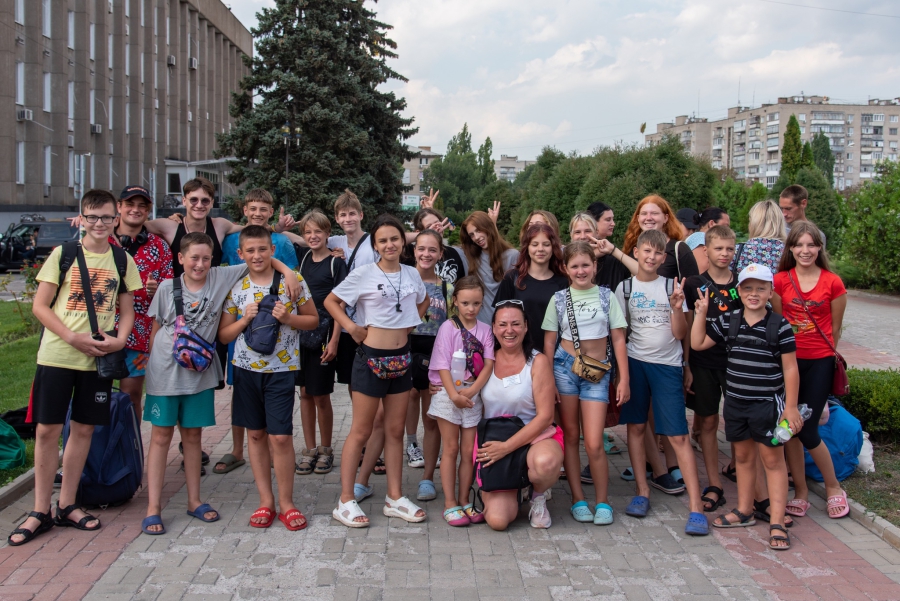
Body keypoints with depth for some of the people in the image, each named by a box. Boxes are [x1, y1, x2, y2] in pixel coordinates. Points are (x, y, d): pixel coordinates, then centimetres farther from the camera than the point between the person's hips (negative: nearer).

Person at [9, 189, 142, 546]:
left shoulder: (122, 260, 6)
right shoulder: (63, 254, -1)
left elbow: (127, 310, 11)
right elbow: (40, 306, -2)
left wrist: (120, 340, -9)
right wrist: (73, 337, -15)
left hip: (98, 358, 2)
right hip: (56, 355, -2)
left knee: (83, 429, 8)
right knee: (47, 430, 0)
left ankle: (66, 506, 22)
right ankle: (40, 512, 13)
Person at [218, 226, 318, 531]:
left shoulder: (292, 281, -2)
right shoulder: (235, 288, 3)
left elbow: (313, 320, 3)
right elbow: (223, 335, 6)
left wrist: (287, 318, -14)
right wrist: (245, 318, -12)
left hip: (281, 369, -3)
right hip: (246, 368, 3)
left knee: (281, 436, -5)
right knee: (255, 434, 9)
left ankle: (286, 502, 11)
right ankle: (266, 500, 21)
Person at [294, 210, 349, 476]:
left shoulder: (336, 262, -6)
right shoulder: (303, 258, 8)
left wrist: (334, 340, -14)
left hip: (324, 335, -5)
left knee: (321, 395, 2)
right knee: (305, 393, 9)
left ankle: (326, 450, 17)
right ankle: (309, 449, 19)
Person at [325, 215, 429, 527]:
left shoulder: (412, 274, 6)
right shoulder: (364, 274, -8)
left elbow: (423, 301, 24)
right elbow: (330, 301, -3)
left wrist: (411, 321, 9)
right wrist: (351, 326, -13)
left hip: (401, 359, 5)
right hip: (371, 358, -5)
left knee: (395, 430, 11)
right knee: (361, 431, 1)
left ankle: (394, 498, 20)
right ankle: (346, 501, 9)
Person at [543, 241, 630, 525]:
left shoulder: (606, 296, 4)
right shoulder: (559, 299, 4)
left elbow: (618, 339, 3)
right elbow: (549, 341, 5)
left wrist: (624, 379, -1)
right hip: (565, 367, 1)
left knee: (594, 444, -7)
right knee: (570, 436, 6)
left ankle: (602, 502, 10)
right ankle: (578, 499, 18)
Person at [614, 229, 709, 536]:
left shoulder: (671, 287, 4)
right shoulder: (625, 288, 5)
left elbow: (680, 334, 0)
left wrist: (677, 307, -15)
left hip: (667, 365, -1)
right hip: (635, 362, 2)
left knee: (678, 435, -5)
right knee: (635, 426, 5)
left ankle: (696, 508, -5)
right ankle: (642, 493, 19)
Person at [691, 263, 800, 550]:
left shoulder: (780, 325, -9)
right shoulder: (727, 320, 2)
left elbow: (790, 369, -6)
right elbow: (698, 343, 5)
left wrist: (791, 407, -8)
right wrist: (702, 312, -2)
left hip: (768, 403, -4)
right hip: (735, 402, 4)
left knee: (773, 459, 2)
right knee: (743, 456, 17)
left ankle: (777, 522, 8)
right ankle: (744, 511, 31)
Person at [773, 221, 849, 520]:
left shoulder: (833, 283, -4)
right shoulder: (780, 280, -1)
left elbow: (835, 329, 5)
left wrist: (828, 357, 12)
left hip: (819, 362, -2)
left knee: (807, 431, -4)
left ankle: (833, 488, 19)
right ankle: (800, 492, 21)